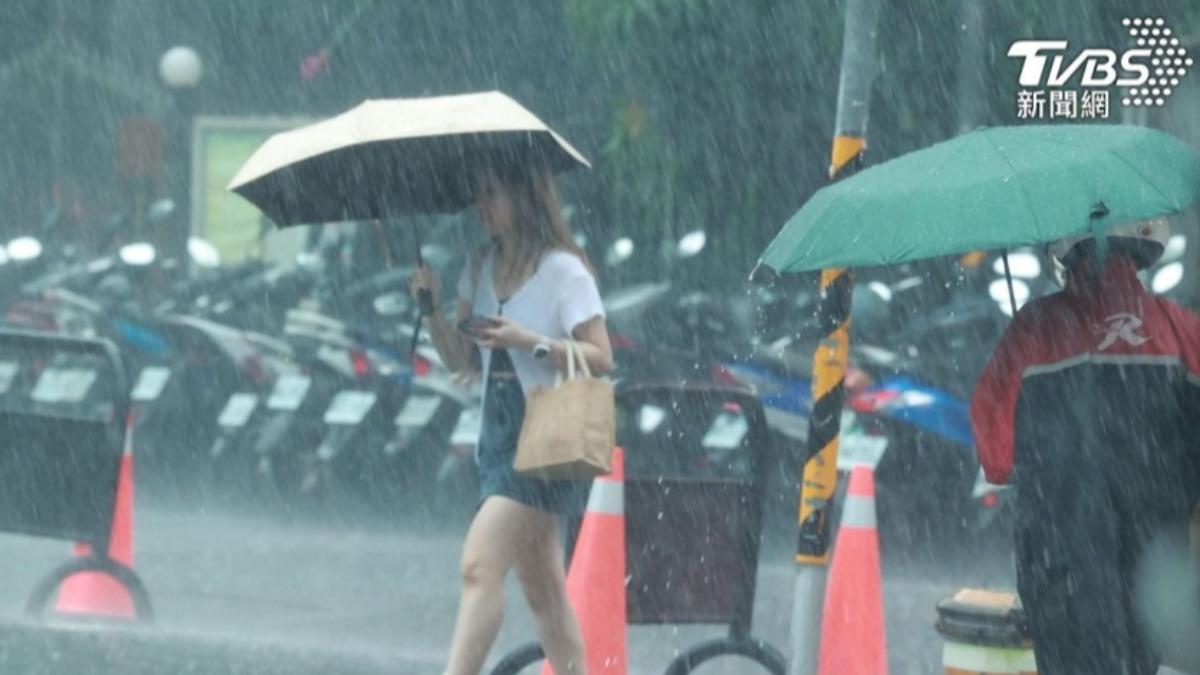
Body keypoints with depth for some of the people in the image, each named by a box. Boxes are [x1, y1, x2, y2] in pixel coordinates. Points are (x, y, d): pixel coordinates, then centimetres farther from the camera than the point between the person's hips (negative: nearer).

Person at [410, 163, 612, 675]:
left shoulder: (563, 270, -9)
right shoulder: (482, 270, 13)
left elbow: (601, 358, -11)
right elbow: (460, 358, 13)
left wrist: (529, 341, -20)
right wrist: (433, 308, -3)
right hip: (499, 434, 8)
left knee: (480, 566, -18)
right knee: (542, 589, 10)